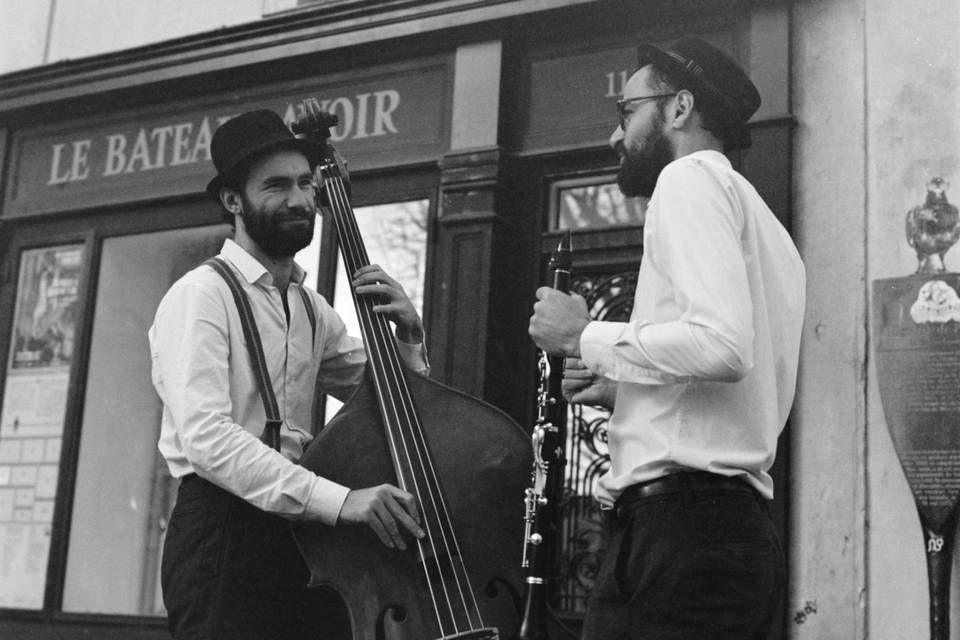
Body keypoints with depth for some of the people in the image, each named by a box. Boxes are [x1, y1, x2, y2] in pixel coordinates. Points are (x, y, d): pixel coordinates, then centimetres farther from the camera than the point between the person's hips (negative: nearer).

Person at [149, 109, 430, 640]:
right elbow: (205, 437, -23)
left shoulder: (311, 309, 15)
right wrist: (336, 499, -31)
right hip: (221, 533, -7)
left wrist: (407, 335, -3)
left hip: (293, 531, 7)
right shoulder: (201, 296, -9)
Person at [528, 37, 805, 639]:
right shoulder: (770, 230, 24)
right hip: (745, 525, 10)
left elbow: (722, 345, -21)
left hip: (681, 521, -10)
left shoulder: (691, 177, -4)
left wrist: (584, 337, -8)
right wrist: (625, 388, 18)